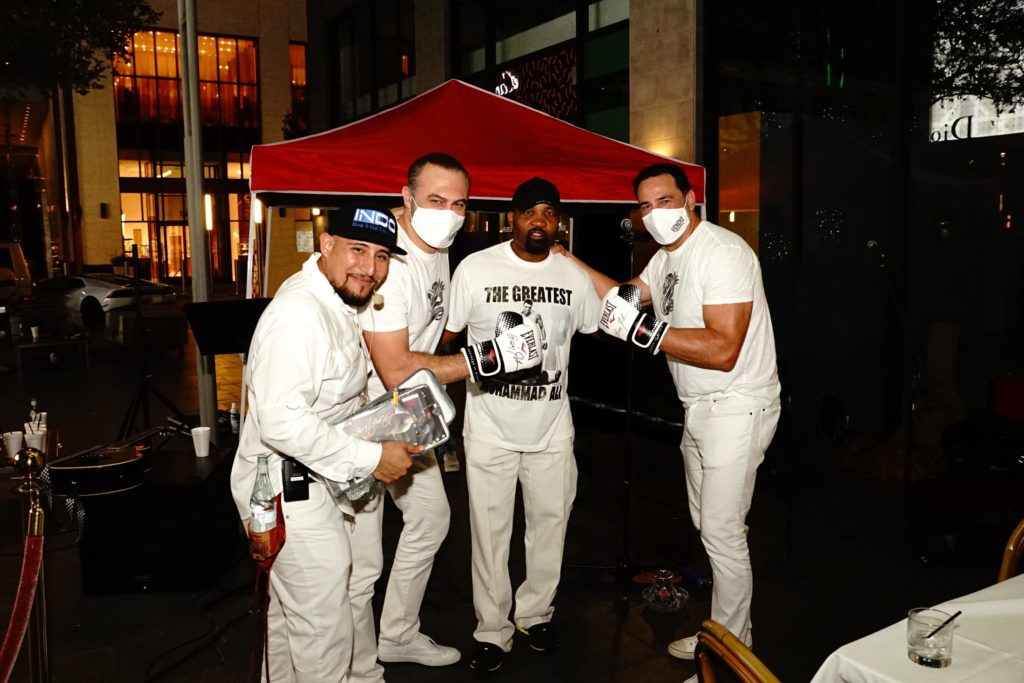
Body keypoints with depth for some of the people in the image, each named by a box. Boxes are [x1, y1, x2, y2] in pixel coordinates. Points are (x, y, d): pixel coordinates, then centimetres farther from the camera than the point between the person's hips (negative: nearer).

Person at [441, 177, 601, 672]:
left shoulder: (574, 276, 0)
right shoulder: (474, 269, -8)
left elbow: (599, 330, 16)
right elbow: (444, 336, -2)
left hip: (552, 424, 3)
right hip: (490, 424, -3)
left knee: (551, 521, 14)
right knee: (490, 529, 7)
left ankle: (535, 613, 36)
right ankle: (492, 630, 24)